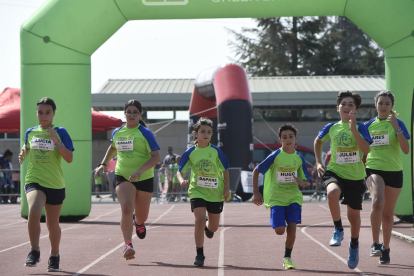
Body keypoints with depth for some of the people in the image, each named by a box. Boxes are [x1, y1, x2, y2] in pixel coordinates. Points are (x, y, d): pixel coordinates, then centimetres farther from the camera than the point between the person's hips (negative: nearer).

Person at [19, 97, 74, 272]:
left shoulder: (60, 132, -2)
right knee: (34, 212, -28)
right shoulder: (30, 132, 7)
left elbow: (69, 158, -8)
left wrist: (57, 141, -20)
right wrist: (22, 155, 4)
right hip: (34, 181, 1)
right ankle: (34, 252, -14)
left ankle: (54, 256, 34)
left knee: (52, 224, 10)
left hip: (55, 184, 0)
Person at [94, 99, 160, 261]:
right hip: (123, 176, 1)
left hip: (144, 178, -1)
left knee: (142, 216, 11)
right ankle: (128, 245, -29)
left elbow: (156, 157, -12)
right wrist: (103, 164, 20)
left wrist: (140, 170, -25)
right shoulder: (117, 133, 6)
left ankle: (138, 223, 51)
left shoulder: (145, 133, -7)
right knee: (126, 207, -24)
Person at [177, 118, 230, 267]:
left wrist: (227, 188, -1)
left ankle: (208, 228, 49)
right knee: (200, 220, -18)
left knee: (214, 227, 9)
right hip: (197, 191, -1)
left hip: (215, 193, 1)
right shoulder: (190, 152, -3)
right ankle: (199, 254, -7)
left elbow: (225, 170, 6)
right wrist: (182, 181, -18)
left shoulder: (216, 151, -2)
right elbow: (180, 171, 3)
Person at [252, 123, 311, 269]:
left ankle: (287, 258, 6)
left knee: (292, 227, -11)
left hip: (293, 197, 2)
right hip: (276, 198, -2)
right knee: (280, 230, -14)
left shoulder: (299, 158, 3)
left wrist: (302, 182, -16)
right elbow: (256, 171, 0)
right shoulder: (275, 156, -7)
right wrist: (256, 192, -5)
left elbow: (306, 182, 9)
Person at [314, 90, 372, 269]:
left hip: (355, 176, 0)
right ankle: (338, 230, -16)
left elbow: (366, 149, -21)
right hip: (335, 172, 0)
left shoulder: (360, 128, -5)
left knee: (353, 214, 11)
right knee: (332, 192, -35)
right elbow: (318, 141, 22)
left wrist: (353, 129, -25)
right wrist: (318, 162, 13)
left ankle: (354, 246, 38)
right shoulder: (331, 128, 2)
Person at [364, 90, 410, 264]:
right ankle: (375, 244, -23)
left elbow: (406, 150, -12)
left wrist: (397, 128, -20)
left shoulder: (398, 124, -1)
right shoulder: (368, 125, 7)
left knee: (388, 212, 9)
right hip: (374, 170, 0)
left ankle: (385, 248, 27)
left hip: (394, 172, 0)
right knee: (378, 201, -28)